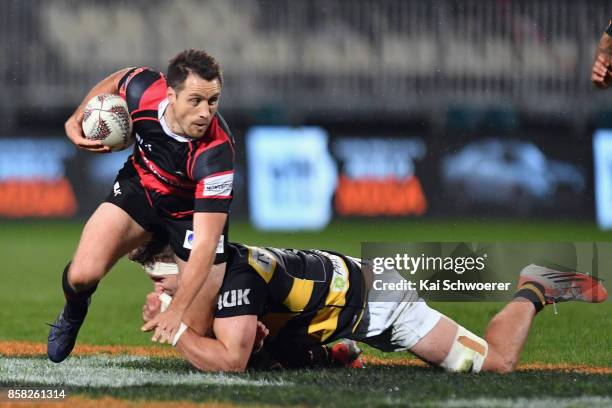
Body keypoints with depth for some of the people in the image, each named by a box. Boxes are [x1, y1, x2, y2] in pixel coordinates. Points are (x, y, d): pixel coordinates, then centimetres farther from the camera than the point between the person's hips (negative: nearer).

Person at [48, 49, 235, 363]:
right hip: (140, 187, 3)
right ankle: (73, 314, 19)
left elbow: (206, 242, -40)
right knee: (83, 275, -19)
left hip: (192, 211, -3)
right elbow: (116, 81, 2)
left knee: (196, 332, -13)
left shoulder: (216, 152, -38)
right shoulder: (144, 89, -28)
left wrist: (177, 310, -46)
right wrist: (76, 119, -4)